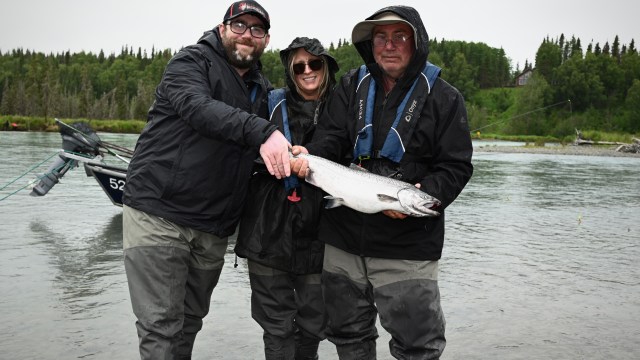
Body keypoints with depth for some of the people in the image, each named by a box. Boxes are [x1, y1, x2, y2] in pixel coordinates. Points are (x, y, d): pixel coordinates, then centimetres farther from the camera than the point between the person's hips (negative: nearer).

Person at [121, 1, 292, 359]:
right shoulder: (191, 62, -3)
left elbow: (267, 150, 19)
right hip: (158, 213, -6)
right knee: (161, 328, -5)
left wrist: (292, 156, -3)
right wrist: (262, 131, -38)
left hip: (214, 228, 6)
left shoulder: (264, 90, 17)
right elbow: (197, 106, -25)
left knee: (191, 321, 17)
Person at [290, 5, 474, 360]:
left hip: (407, 244, -3)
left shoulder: (443, 97, -2)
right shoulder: (351, 87, 7)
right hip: (343, 238, 4)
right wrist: (310, 155, -24)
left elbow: (456, 167, -4)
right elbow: (330, 138, -2)